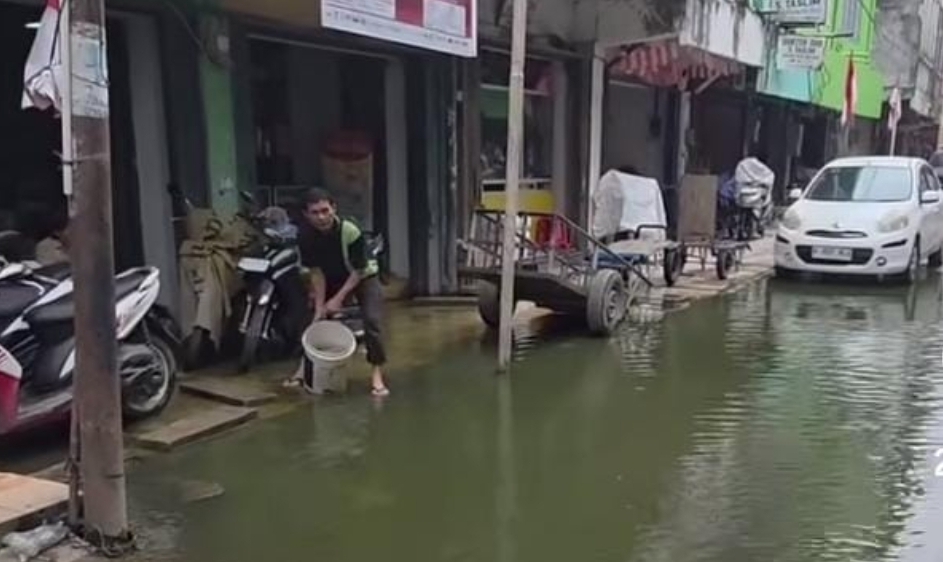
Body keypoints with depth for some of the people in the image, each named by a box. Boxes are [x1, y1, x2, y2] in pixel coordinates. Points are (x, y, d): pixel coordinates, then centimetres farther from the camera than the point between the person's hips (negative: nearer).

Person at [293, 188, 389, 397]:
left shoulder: (351, 232, -32)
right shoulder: (306, 236, -20)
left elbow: (358, 271, -23)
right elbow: (317, 272, -15)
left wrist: (338, 299, -24)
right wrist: (319, 307, -19)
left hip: (363, 277, -4)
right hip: (332, 280, 4)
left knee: (372, 321, -20)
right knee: (319, 320, 1)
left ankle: (377, 374, -14)